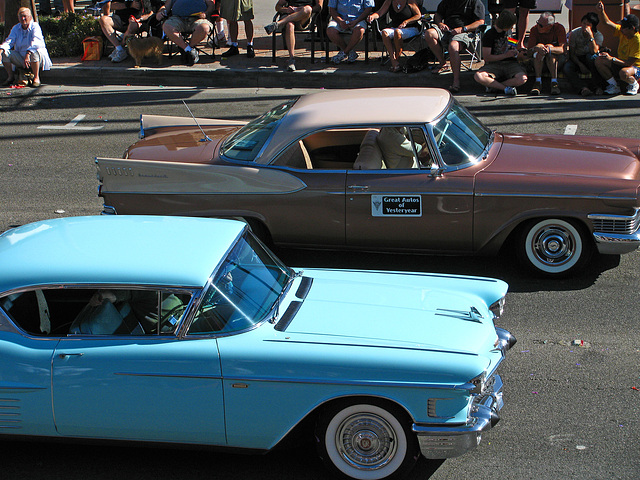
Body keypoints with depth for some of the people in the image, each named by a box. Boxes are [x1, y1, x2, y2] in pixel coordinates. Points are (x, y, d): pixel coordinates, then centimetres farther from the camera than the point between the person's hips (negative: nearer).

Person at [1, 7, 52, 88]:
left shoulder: (35, 26, -11)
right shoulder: (16, 28, 7)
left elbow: (35, 42, -28)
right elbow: (9, 41, -4)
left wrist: (28, 54, -44)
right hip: (20, 59, 5)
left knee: (34, 52, -39)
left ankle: (36, 78, -25)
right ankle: (11, 76, 0)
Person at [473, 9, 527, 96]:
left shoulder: (510, 30, 10)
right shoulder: (489, 35, -7)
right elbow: (486, 57, -9)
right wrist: (506, 55, -10)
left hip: (510, 63, 3)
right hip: (494, 64, -3)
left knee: (522, 79, -31)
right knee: (478, 76, -36)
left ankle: (493, 85, -19)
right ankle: (505, 88, -27)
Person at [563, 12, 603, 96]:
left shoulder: (598, 35, -11)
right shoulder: (574, 33, -9)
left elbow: (594, 51, -28)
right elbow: (571, 54, -6)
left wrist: (590, 35, -35)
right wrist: (580, 65, -21)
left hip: (589, 61, -1)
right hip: (577, 59, 1)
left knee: (591, 56, -38)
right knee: (567, 68, -32)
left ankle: (596, 84, -28)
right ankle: (583, 87, -46)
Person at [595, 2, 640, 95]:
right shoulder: (622, 32, -6)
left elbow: (629, 63, -29)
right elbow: (608, 22, 3)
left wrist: (612, 59, -32)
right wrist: (602, 11, -13)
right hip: (621, 63, 8)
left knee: (624, 73, -44)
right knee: (598, 60, -11)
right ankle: (614, 86, 2)